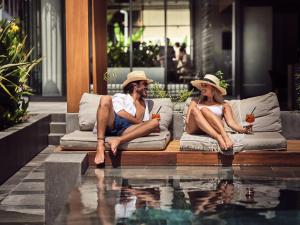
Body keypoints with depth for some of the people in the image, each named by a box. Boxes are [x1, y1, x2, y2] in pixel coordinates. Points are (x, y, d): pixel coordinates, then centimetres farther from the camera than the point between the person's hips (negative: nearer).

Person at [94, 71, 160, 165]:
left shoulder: (143, 102, 33)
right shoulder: (120, 96, 19)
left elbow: (139, 120, 16)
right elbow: (120, 113, -1)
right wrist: (139, 122, 5)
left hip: (126, 129, 3)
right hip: (111, 124, -3)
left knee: (155, 122, -19)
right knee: (105, 99, -27)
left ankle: (118, 140, -40)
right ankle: (100, 145, -38)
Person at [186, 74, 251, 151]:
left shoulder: (224, 105, 23)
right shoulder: (195, 102, 30)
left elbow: (231, 123, 7)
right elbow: (187, 120, 14)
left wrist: (243, 129, -15)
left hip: (214, 129, -1)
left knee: (204, 110, -29)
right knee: (194, 110, -28)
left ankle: (224, 135, -49)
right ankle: (219, 138, -44)